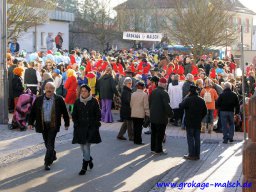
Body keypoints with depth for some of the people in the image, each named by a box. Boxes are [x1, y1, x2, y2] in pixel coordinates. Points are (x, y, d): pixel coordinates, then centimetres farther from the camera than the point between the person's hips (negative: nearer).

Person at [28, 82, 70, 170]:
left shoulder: (59, 99, -4)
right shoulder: (39, 99, 3)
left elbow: (64, 112, 4)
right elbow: (33, 112, 7)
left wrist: (66, 123, 7)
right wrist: (30, 123, 2)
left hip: (53, 125, -3)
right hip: (43, 125, 3)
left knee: (50, 144, -7)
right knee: (47, 143, 14)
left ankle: (47, 163, -2)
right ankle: (53, 156, 37)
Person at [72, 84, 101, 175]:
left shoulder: (94, 101, -2)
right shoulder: (77, 102, 5)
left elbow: (98, 114, 2)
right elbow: (74, 115, 10)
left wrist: (96, 124, -3)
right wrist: (76, 124, 0)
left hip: (91, 127, -3)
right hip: (80, 127, 3)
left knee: (86, 146, -8)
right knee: (82, 146, 9)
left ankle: (84, 166, -1)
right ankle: (89, 159, 35)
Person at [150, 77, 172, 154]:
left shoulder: (153, 92, 6)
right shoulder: (164, 93, -18)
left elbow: (150, 103, 14)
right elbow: (167, 105, -20)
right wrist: (170, 114, -8)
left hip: (153, 116, 7)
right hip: (161, 117, -7)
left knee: (154, 133, 16)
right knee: (160, 134, 0)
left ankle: (153, 148, 23)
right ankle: (158, 150, 3)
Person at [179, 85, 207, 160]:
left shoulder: (188, 99, -15)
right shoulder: (201, 100, 5)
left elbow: (181, 106, -11)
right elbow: (205, 111, 10)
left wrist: (186, 97, -3)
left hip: (189, 123, -5)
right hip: (198, 123, 5)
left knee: (190, 138, 0)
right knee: (197, 138, 10)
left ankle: (191, 155, 0)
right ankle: (197, 155, 14)